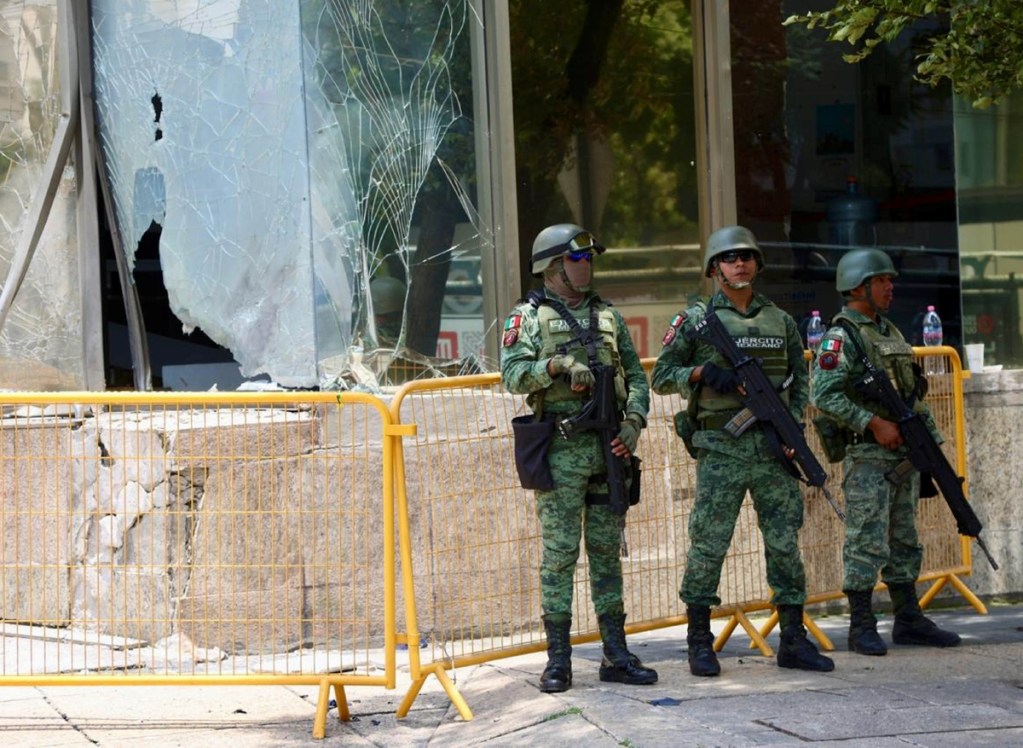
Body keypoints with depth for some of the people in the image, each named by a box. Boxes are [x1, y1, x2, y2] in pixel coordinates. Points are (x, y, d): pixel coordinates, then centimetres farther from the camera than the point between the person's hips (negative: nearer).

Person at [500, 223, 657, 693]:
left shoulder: (608, 316, 14)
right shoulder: (529, 317, 1)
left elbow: (636, 377, 14)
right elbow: (513, 375, -11)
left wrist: (633, 423, -1)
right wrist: (558, 363, -23)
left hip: (609, 446, 4)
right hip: (560, 448, -4)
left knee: (607, 551, 8)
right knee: (559, 553, -3)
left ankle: (615, 655, 12)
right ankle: (558, 660, 1)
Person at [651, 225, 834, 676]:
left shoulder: (781, 322, 12)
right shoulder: (696, 321, 1)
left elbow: (800, 380, 16)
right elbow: (660, 377, 3)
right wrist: (701, 373, -14)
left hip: (773, 450, 3)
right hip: (720, 450, -3)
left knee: (785, 544, 4)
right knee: (709, 544, -3)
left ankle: (794, 641, 12)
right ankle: (700, 643, 7)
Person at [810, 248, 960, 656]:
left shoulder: (891, 332, 17)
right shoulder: (841, 337, -10)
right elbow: (825, 395, -19)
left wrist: (932, 438, 15)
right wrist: (873, 423, -22)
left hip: (904, 453, 8)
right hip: (867, 457, -8)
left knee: (904, 540, 12)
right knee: (867, 542, -6)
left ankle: (909, 620, 19)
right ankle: (861, 628, 0)